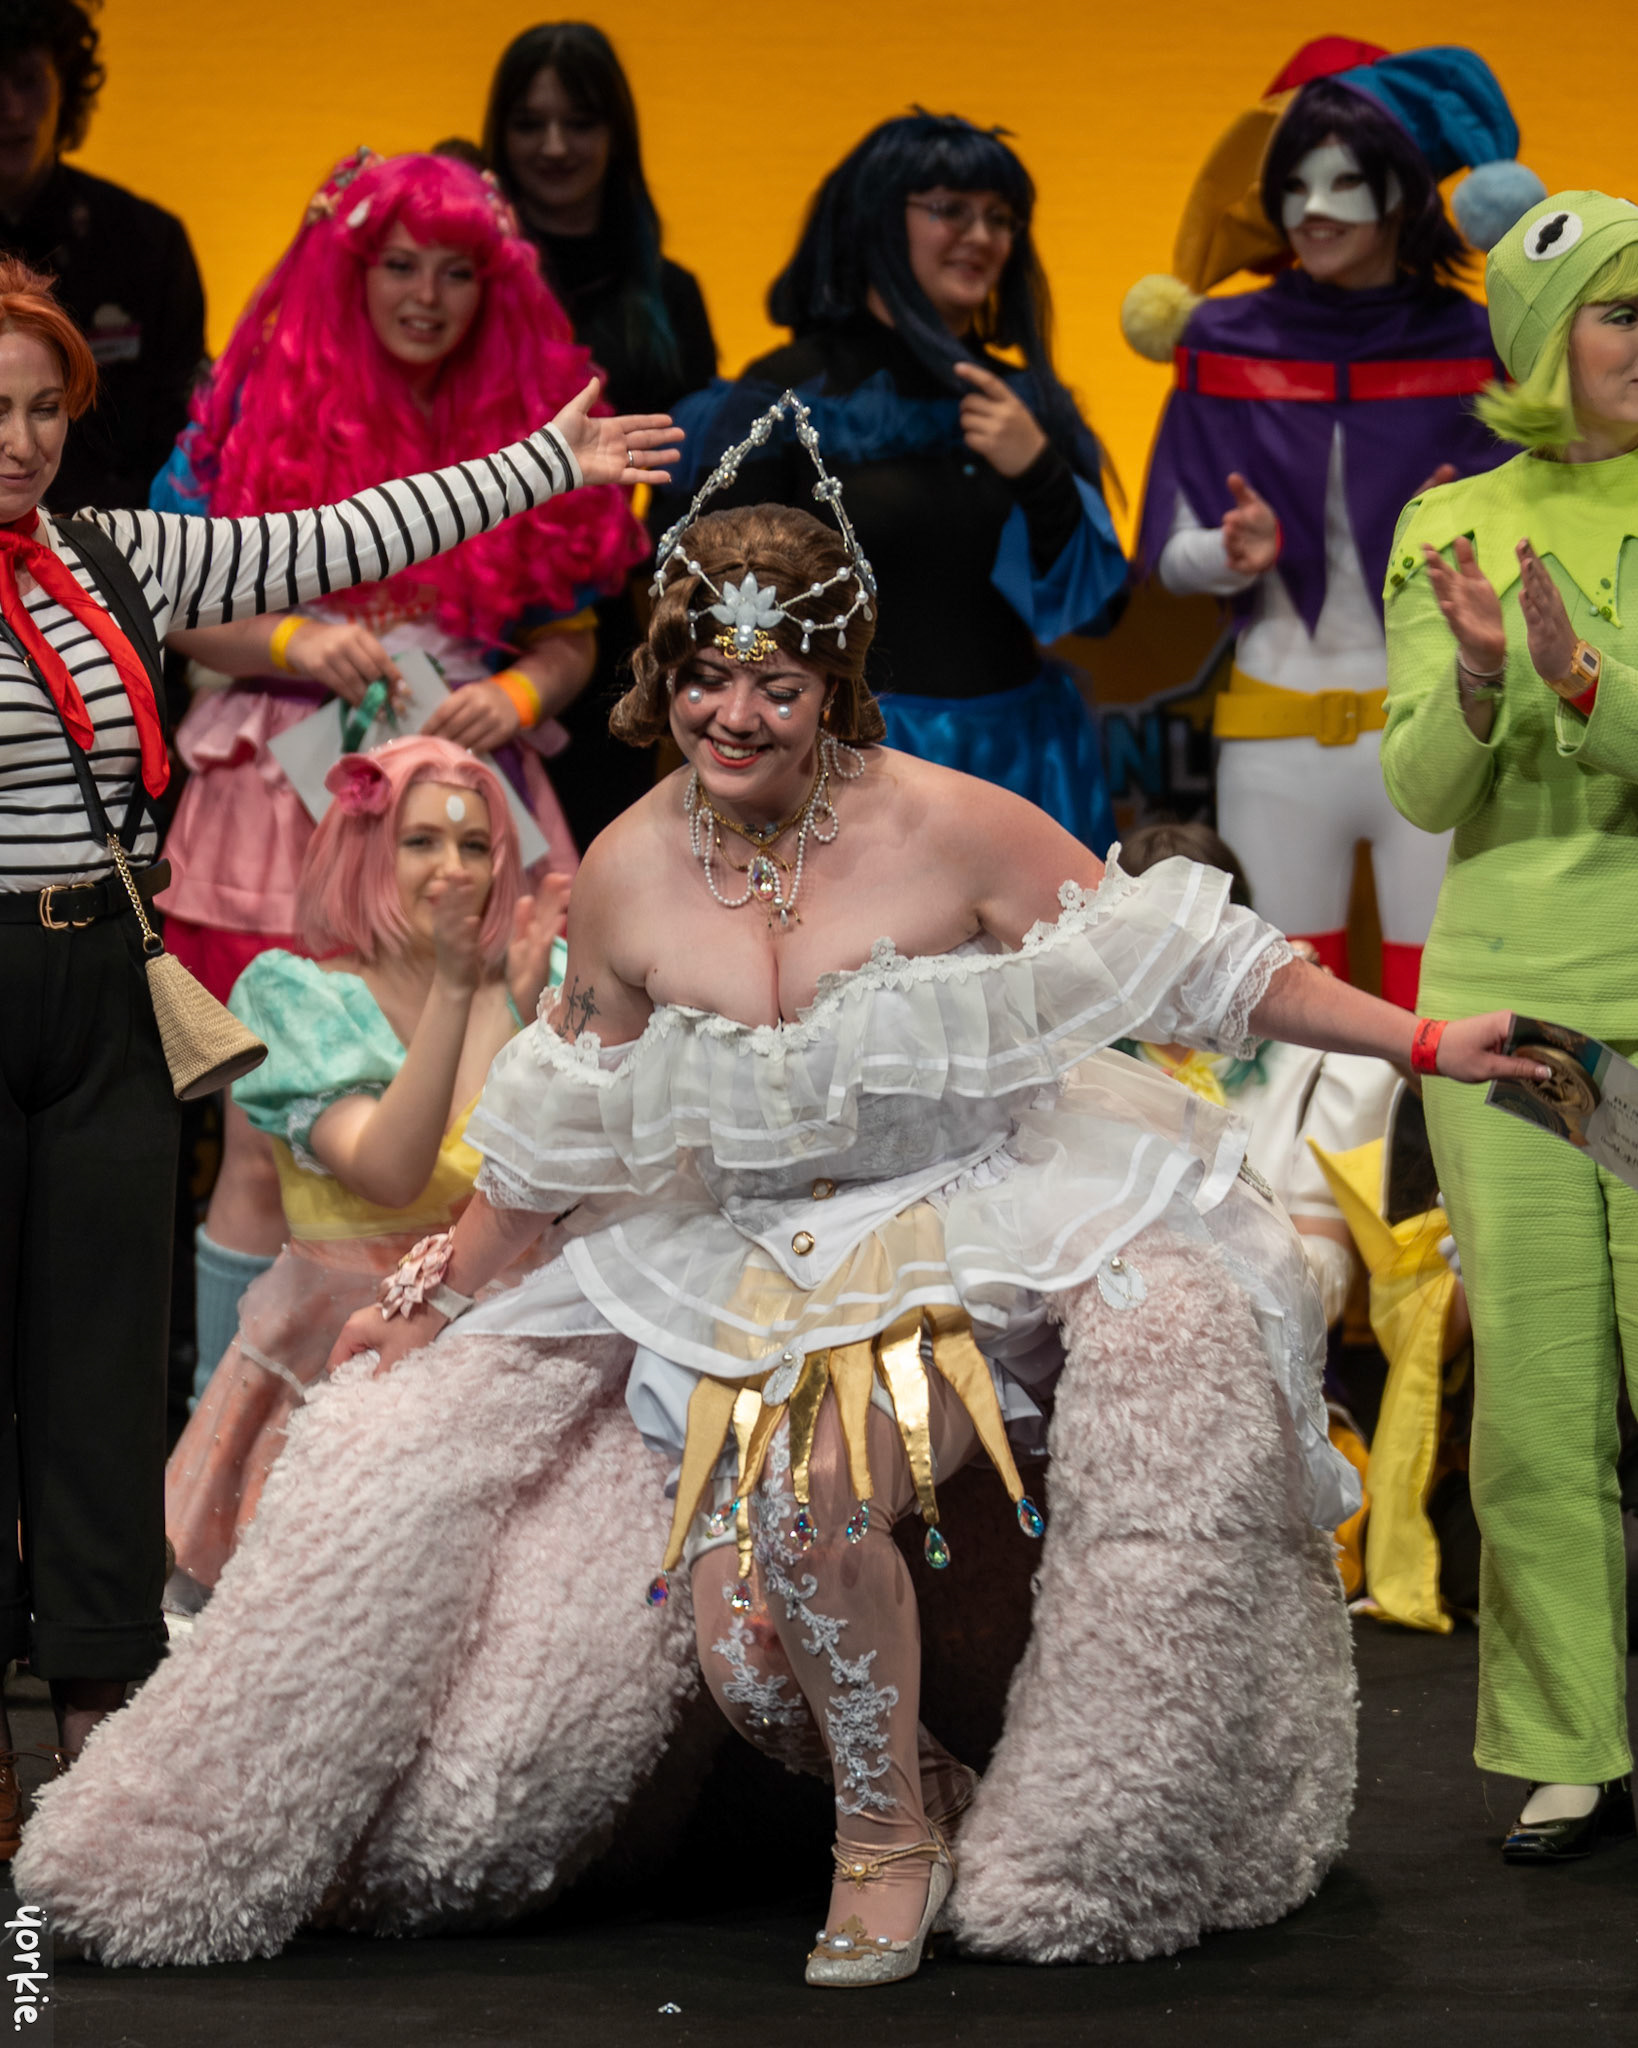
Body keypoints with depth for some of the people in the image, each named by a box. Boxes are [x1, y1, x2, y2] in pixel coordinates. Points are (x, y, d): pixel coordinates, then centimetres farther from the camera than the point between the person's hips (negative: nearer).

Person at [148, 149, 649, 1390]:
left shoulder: (529, 425, 9)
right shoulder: (262, 410, 3)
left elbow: (571, 636, 13)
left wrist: (518, 694, -8)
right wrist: (294, 645, -15)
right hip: (289, 799, -2)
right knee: (273, 1147, -4)